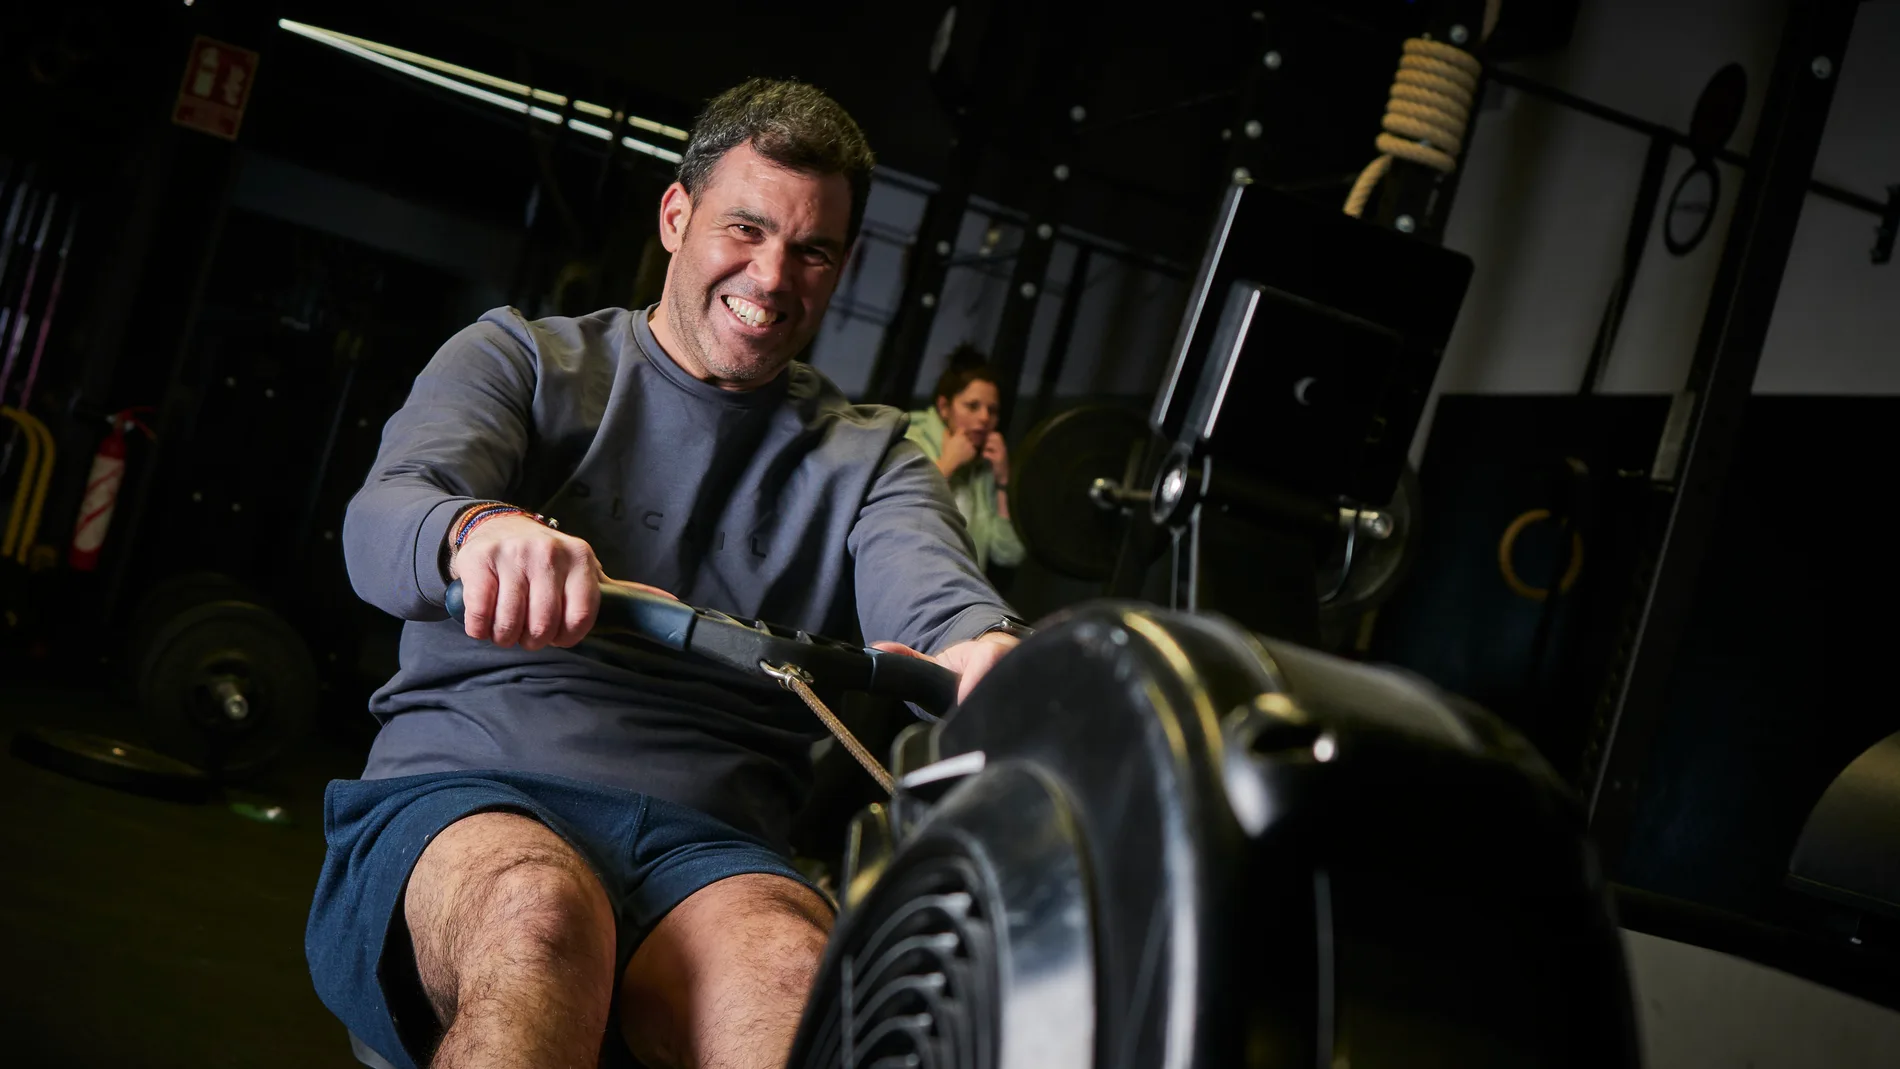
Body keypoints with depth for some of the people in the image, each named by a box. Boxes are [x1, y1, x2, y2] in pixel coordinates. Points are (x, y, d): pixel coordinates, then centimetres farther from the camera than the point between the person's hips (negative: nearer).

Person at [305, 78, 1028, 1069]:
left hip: (705, 841, 1)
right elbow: (384, 516, -5)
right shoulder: (522, 357, 14)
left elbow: (932, 585, -4)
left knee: (791, 964, -37)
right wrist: (478, 531, -33)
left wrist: (985, 652, -32)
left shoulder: (867, 457, 19)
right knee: (540, 909, -38)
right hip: (462, 799, 0)